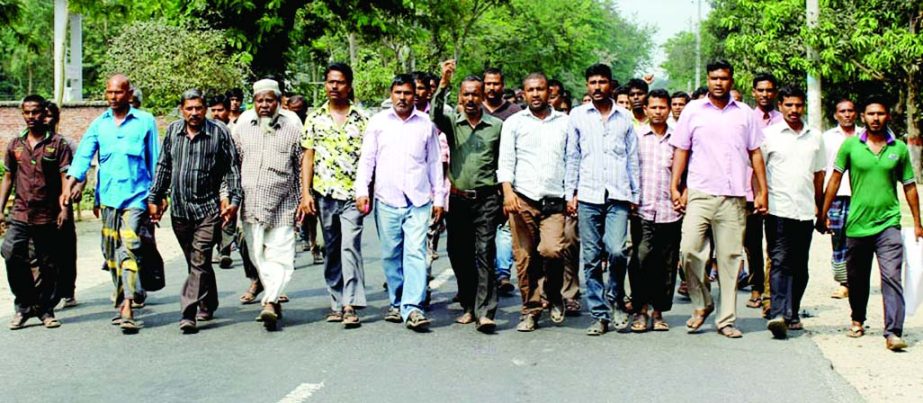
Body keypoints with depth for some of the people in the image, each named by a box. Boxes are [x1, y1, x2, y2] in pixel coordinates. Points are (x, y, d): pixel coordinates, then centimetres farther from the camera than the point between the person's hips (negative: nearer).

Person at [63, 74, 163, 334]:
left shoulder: (145, 122, 3)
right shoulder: (99, 124, 10)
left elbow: (155, 160, 6)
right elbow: (83, 155, 3)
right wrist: (69, 186, -12)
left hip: (135, 195, -4)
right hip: (107, 196, 4)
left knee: (130, 247, -15)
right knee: (111, 253, 10)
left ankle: (127, 309, -20)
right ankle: (121, 301, 23)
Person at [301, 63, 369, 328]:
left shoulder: (361, 119, 4)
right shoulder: (314, 118, 8)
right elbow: (308, 157, 8)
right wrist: (305, 192, 0)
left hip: (353, 194, -2)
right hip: (324, 194, 3)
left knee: (350, 247, -13)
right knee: (331, 251, 9)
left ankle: (351, 306, -14)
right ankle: (336, 303, 17)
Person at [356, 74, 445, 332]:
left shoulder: (426, 123, 10)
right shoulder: (378, 122, 8)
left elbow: (435, 162, 14)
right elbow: (366, 159, 9)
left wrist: (439, 196, 10)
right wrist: (361, 190, -1)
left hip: (419, 200, -1)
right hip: (387, 199, 1)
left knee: (416, 253, -11)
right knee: (391, 255, 5)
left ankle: (412, 308, -14)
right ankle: (396, 303, 18)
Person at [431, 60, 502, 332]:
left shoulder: (496, 126, 5)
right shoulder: (452, 121, 5)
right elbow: (435, 113, -17)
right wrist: (444, 83, -29)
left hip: (486, 199, -2)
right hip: (458, 198, 2)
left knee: (484, 253, -8)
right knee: (459, 254, 8)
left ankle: (485, 312, -10)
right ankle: (469, 306, 21)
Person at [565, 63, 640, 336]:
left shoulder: (625, 117, 11)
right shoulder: (577, 116, 10)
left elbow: (633, 158, 14)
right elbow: (572, 157, 11)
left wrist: (636, 195, 9)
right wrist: (570, 193, 4)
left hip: (618, 195, 0)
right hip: (588, 196, 1)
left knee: (616, 251, -16)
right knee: (591, 259, 0)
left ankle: (617, 298, 9)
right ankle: (599, 315, 8)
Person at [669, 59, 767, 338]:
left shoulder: (745, 114, 11)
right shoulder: (693, 110, 7)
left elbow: (755, 153, 12)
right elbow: (681, 151, 7)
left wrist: (762, 191, 5)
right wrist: (674, 187, -1)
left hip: (734, 197, 1)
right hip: (699, 194, -1)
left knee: (730, 257, 2)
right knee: (688, 250, -11)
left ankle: (727, 319, 10)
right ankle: (702, 304, 11)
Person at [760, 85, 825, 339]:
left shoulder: (815, 137, 13)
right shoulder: (769, 135, 2)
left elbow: (819, 174, 18)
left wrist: (820, 209, 16)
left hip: (805, 211, 4)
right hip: (778, 210, -4)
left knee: (800, 266, 9)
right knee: (780, 261, -12)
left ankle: (792, 313, 20)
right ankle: (778, 314, -20)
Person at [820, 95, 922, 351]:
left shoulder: (899, 149, 4)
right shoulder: (850, 145, 1)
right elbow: (835, 179, 6)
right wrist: (823, 214, 4)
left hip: (888, 223, -1)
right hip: (857, 223, 1)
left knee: (891, 277, -12)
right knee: (857, 279, 13)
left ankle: (893, 332, -14)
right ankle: (857, 320, 35)